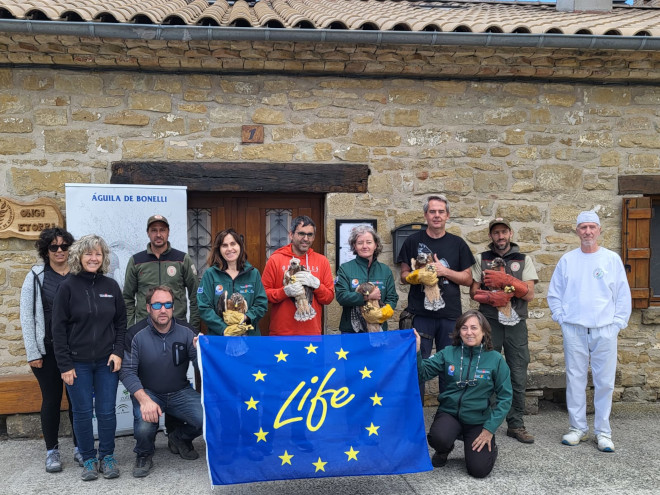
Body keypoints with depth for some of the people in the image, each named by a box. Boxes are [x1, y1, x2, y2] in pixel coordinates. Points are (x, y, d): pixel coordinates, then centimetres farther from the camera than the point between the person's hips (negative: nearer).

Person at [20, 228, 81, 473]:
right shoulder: (36, 276, -1)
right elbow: (26, 316, -2)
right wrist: (33, 353, -6)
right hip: (48, 350, -1)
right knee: (51, 399, 7)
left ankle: (80, 448, 21)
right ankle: (52, 451, 21)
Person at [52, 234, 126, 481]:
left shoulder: (111, 286, 3)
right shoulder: (68, 287, -5)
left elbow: (121, 322, 9)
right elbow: (58, 328, -4)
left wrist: (118, 352, -3)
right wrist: (64, 365, -8)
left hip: (107, 361, 2)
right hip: (78, 363, -2)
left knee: (107, 411, 6)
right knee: (82, 412, 6)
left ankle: (107, 456, 21)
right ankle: (88, 459, 21)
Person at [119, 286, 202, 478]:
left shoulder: (185, 332, -5)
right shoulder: (136, 334, -11)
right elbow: (127, 372, -16)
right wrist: (144, 399, -31)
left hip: (180, 392, 2)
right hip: (148, 392, -2)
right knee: (144, 427, -32)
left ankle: (179, 439, 17)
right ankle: (144, 455, 7)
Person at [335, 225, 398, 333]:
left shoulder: (385, 270, 10)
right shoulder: (345, 269, 1)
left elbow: (392, 298, 5)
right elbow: (341, 296, -11)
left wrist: (385, 311, -15)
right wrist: (367, 297, -19)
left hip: (379, 327, 2)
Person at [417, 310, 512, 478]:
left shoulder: (495, 359, -6)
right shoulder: (448, 353, -3)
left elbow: (505, 397, -4)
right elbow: (424, 371, -12)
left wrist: (490, 428, -9)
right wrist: (416, 351, -31)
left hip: (478, 420, 0)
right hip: (449, 413, 1)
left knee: (479, 470, -14)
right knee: (438, 438, -31)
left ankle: (489, 447, 23)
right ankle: (444, 450, 9)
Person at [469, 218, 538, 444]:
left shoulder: (524, 260, 9)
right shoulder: (481, 259, 10)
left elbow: (529, 293, -1)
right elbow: (474, 292, 3)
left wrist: (505, 280, -12)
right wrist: (494, 298, -15)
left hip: (516, 323, 1)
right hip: (489, 322, -1)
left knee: (518, 376, 2)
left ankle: (516, 424, 11)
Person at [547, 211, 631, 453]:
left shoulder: (612, 259, 5)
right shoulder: (567, 260, 7)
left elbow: (623, 295, 6)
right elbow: (554, 293, 11)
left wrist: (618, 323, -1)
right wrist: (561, 317, 2)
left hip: (605, 330, -1)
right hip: (574, 330, 1)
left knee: (604, 382, 3)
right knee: (575, 380, 5)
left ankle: (603, 431, 14)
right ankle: (578, 428, 17)